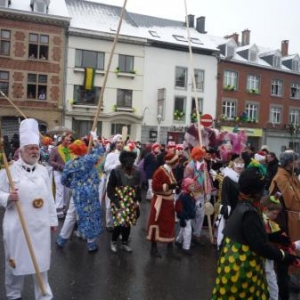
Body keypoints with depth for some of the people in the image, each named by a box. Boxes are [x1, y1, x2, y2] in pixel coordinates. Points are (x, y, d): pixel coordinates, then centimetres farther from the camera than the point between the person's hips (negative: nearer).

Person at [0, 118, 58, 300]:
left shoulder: (43, 170, 5)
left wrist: (53, 219, 12)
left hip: (40, 225, 3)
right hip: (17, 226, -3)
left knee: (41, 261, 12)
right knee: (16, 261, 12)